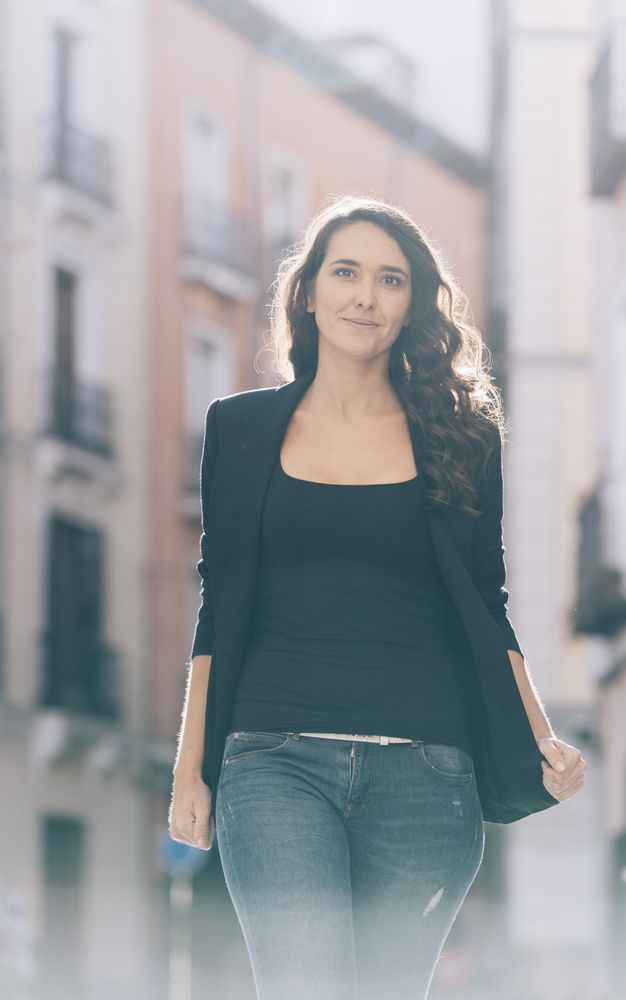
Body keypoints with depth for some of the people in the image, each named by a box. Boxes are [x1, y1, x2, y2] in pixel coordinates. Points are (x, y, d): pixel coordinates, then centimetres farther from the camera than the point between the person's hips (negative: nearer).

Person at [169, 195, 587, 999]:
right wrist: (191, 769, 8)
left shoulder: (460, 435, 11)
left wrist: (541, 741, 0)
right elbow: (219, 610, 12)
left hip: (425, 773, 1)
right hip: (276, 759, -1)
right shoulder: (244, 428, 11)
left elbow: (487, 607, 13)